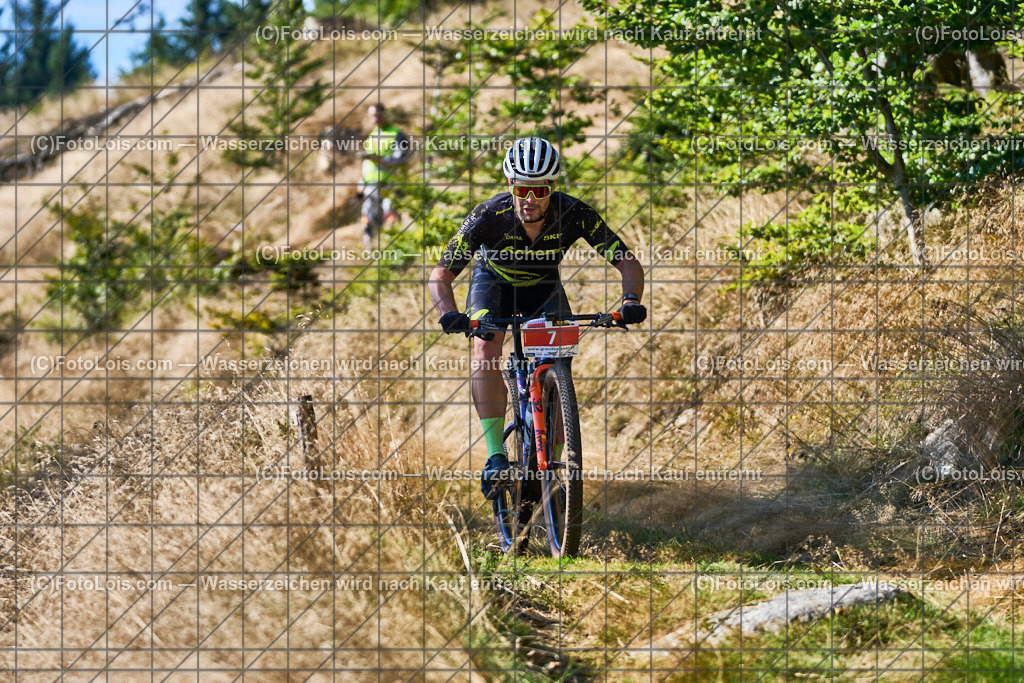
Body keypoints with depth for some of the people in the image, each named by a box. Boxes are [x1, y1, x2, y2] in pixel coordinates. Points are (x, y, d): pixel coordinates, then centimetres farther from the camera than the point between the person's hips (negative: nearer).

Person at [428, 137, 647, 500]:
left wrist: (631, 300, -48)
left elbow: (628, 263, -27)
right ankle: (496, 458, -31)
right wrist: (449, 313, -51)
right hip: (494, 282, -1)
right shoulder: (488, 217, -34)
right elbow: (440, 274, -30)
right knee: (485, 352, -29)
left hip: (543, 286, 1)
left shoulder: (574, 214, -32)